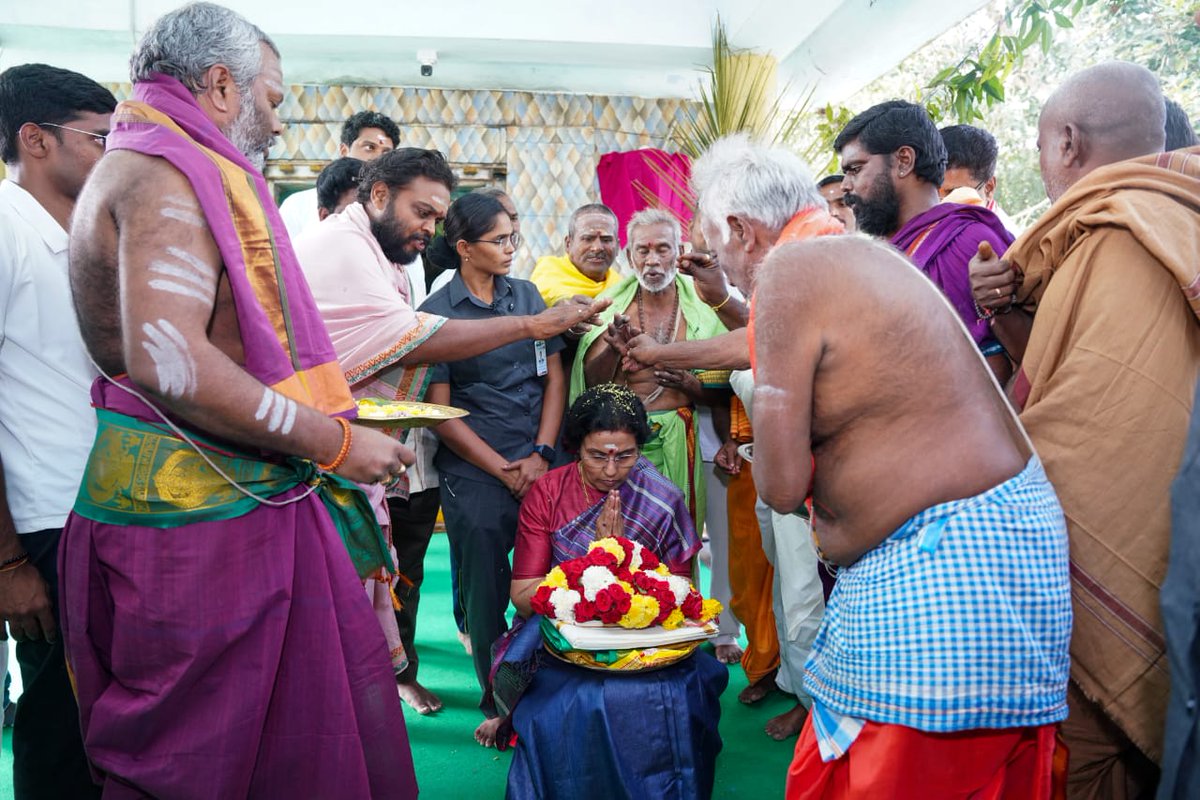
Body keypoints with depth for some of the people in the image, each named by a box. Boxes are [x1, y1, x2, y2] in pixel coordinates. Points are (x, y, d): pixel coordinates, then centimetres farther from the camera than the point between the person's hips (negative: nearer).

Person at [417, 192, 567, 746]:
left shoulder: (527, 294, 9)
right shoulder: (436, 312, -2)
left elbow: (554, 377, 9)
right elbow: (440, 412, -4)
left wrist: (540, 456, -2)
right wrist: (505, 470, -7)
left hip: (540, 464, 3)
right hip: (474, 472, -3)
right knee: (487, 590, 4)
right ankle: (499, 702, 24)